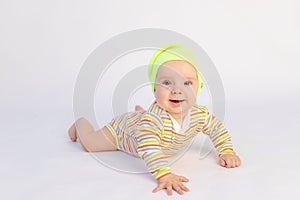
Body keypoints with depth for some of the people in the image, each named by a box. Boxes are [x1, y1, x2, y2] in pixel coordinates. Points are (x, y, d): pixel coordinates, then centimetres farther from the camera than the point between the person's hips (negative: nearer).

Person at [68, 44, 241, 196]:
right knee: (89, 143, 6)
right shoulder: (152, 119, -51)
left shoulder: (200, 115, -32)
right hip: (122, 129, -6)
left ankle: (140, 110, 67)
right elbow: (148, 149, -61)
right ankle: (81, 122, 38)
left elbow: (217, 129, -12)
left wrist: (227, 152, -22)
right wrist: (164, 175, -73)